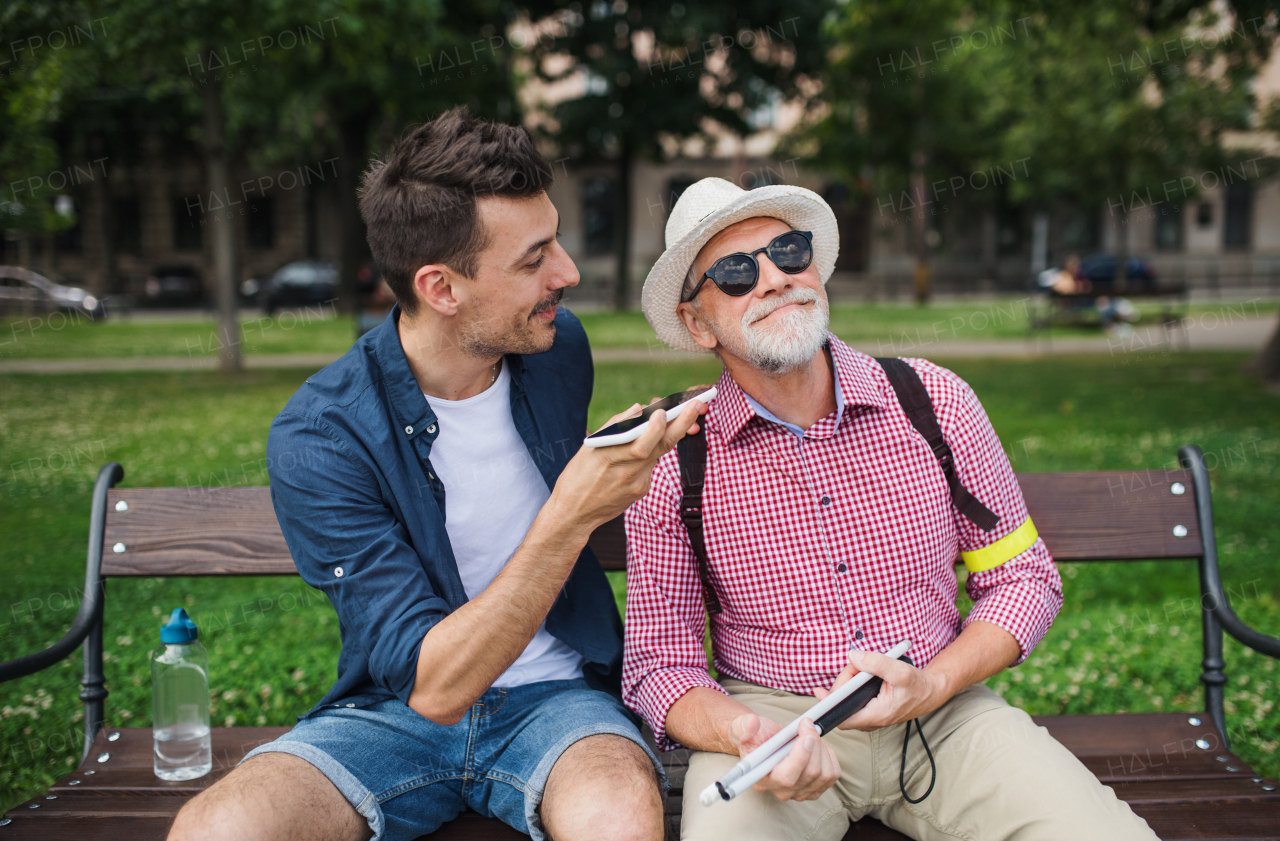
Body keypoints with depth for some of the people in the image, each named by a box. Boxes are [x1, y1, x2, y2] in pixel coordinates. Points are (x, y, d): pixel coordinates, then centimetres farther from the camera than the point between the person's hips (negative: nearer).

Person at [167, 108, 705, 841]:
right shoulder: (317, 440, -17)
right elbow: (433, 684, -23)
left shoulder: (559, 348, -2)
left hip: (555, 696, 2)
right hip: (394, 712, -1)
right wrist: (572, 517, -31)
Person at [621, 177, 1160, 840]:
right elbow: (659, 662, -2)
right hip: (769, 715, -2)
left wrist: (931, 686, -13)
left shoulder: (934, 402, -3)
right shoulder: (672, 464, -8)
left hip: (938, 711, 2)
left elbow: (1023, 578, 5)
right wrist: (750, 741, -23)